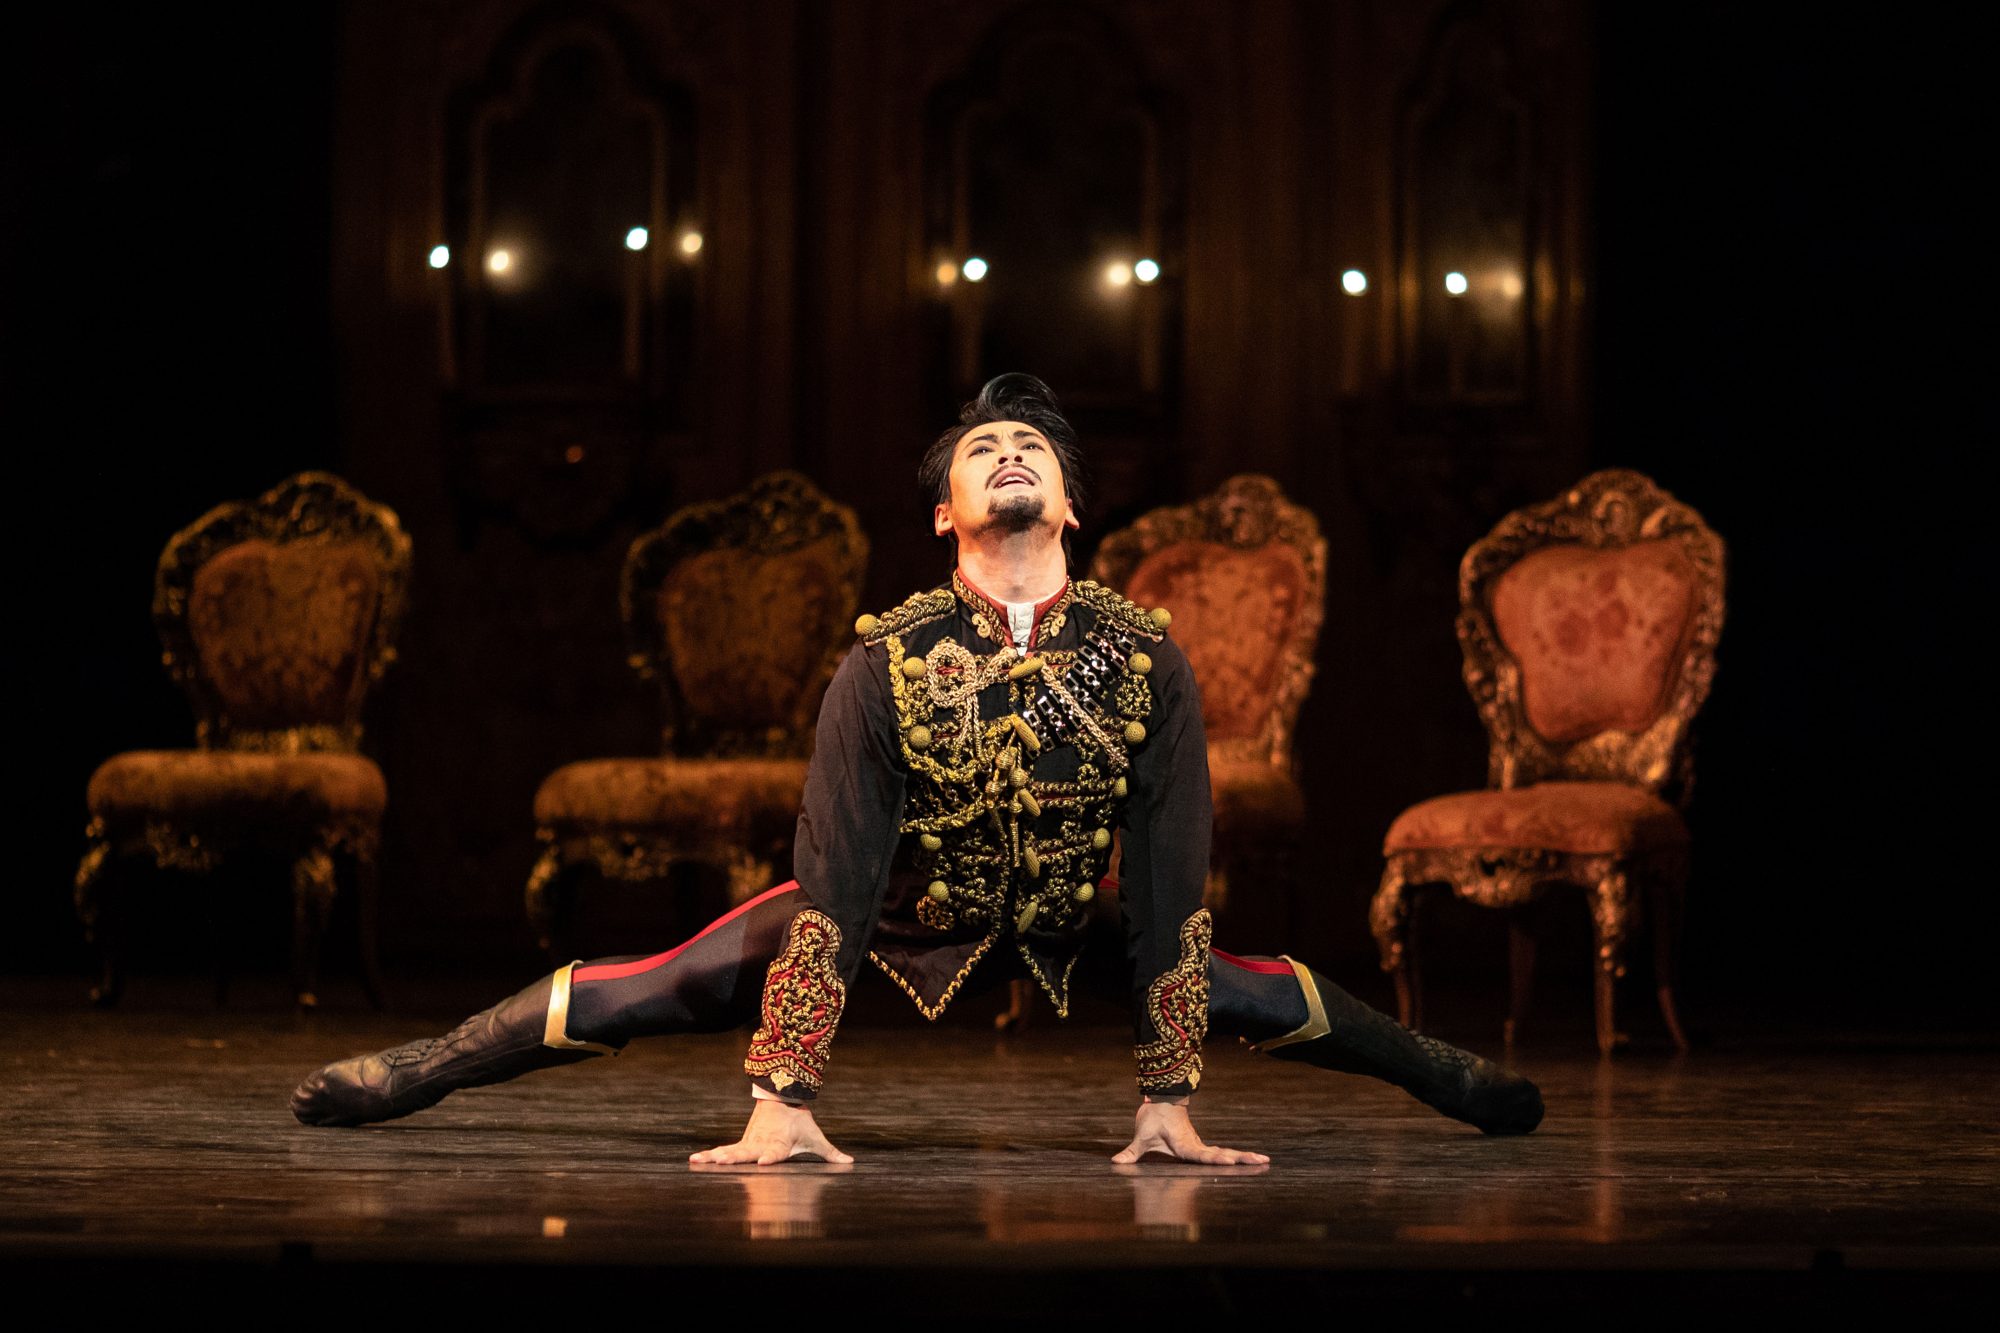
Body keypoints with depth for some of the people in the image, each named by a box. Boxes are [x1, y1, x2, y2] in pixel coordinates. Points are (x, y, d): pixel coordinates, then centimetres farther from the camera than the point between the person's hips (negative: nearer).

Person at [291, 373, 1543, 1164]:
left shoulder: (1149, 659, -23)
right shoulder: (887, 661, -27)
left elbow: (1168, 883, -20)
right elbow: (835, 880, -29)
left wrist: (1169, 1102, -20)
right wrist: (784, 1101, -33)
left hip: (1058, 935, 2)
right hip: (890, 922, -2)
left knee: (1249, 995, 5)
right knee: (659, 990, -12)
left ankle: (1456, 1079, 34)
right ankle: (403, 1076, 3)